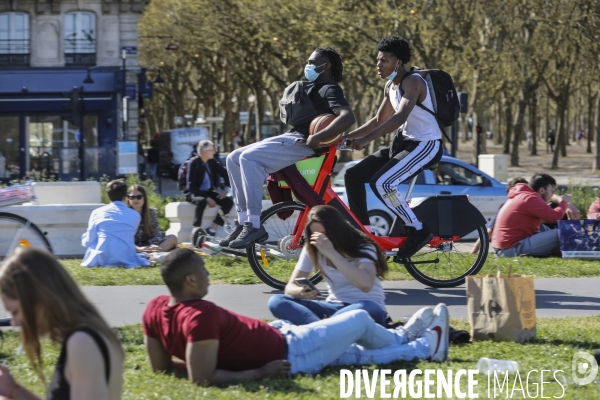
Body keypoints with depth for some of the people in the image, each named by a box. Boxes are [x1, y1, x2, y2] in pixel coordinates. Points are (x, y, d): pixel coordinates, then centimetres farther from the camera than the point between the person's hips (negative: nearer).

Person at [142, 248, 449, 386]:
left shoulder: (155, 310, -9)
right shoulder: (202, 315, -34)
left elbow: (161, 365, 1)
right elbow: (202, 378, -38)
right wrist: (260, 372, -27)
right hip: (286, 355, -8)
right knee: (360, 320, 15)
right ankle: (427, 345, 40)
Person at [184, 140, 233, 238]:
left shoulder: (212, 162, 1)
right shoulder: (194, 163, -16)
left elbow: (226, 174, 13)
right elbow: (191, 185, -22)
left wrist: (224, 189, -2)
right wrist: (207, 198, -28)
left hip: (208, 192, 6)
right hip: (193, 193, -6)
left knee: (229, 202, -14)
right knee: (202, 201, -40)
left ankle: (212, 229, -14)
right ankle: (196, 230, -35)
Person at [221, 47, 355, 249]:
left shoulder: (330, 89, -7)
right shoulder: (311, 87, 24)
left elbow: (348, 117, -25)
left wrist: (318, 138, -29)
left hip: (302, 143, -10)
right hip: (290, 138, 10)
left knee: (249, 158, -28)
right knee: (234, 158, 2)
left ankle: (254, 226, -28)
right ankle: (243, 220, -2)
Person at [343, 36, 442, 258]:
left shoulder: (412, 82, -18)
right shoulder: (390, 87, 10)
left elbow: (400, 117, -33)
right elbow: (379, 120, 20)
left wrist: (367, 138, -41)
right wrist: (347, 136, 9)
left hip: (426, 145, -9)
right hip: (405, 142, 9)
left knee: (381, 183, -27)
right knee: (353, 175, 0)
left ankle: (418, 231, -13)